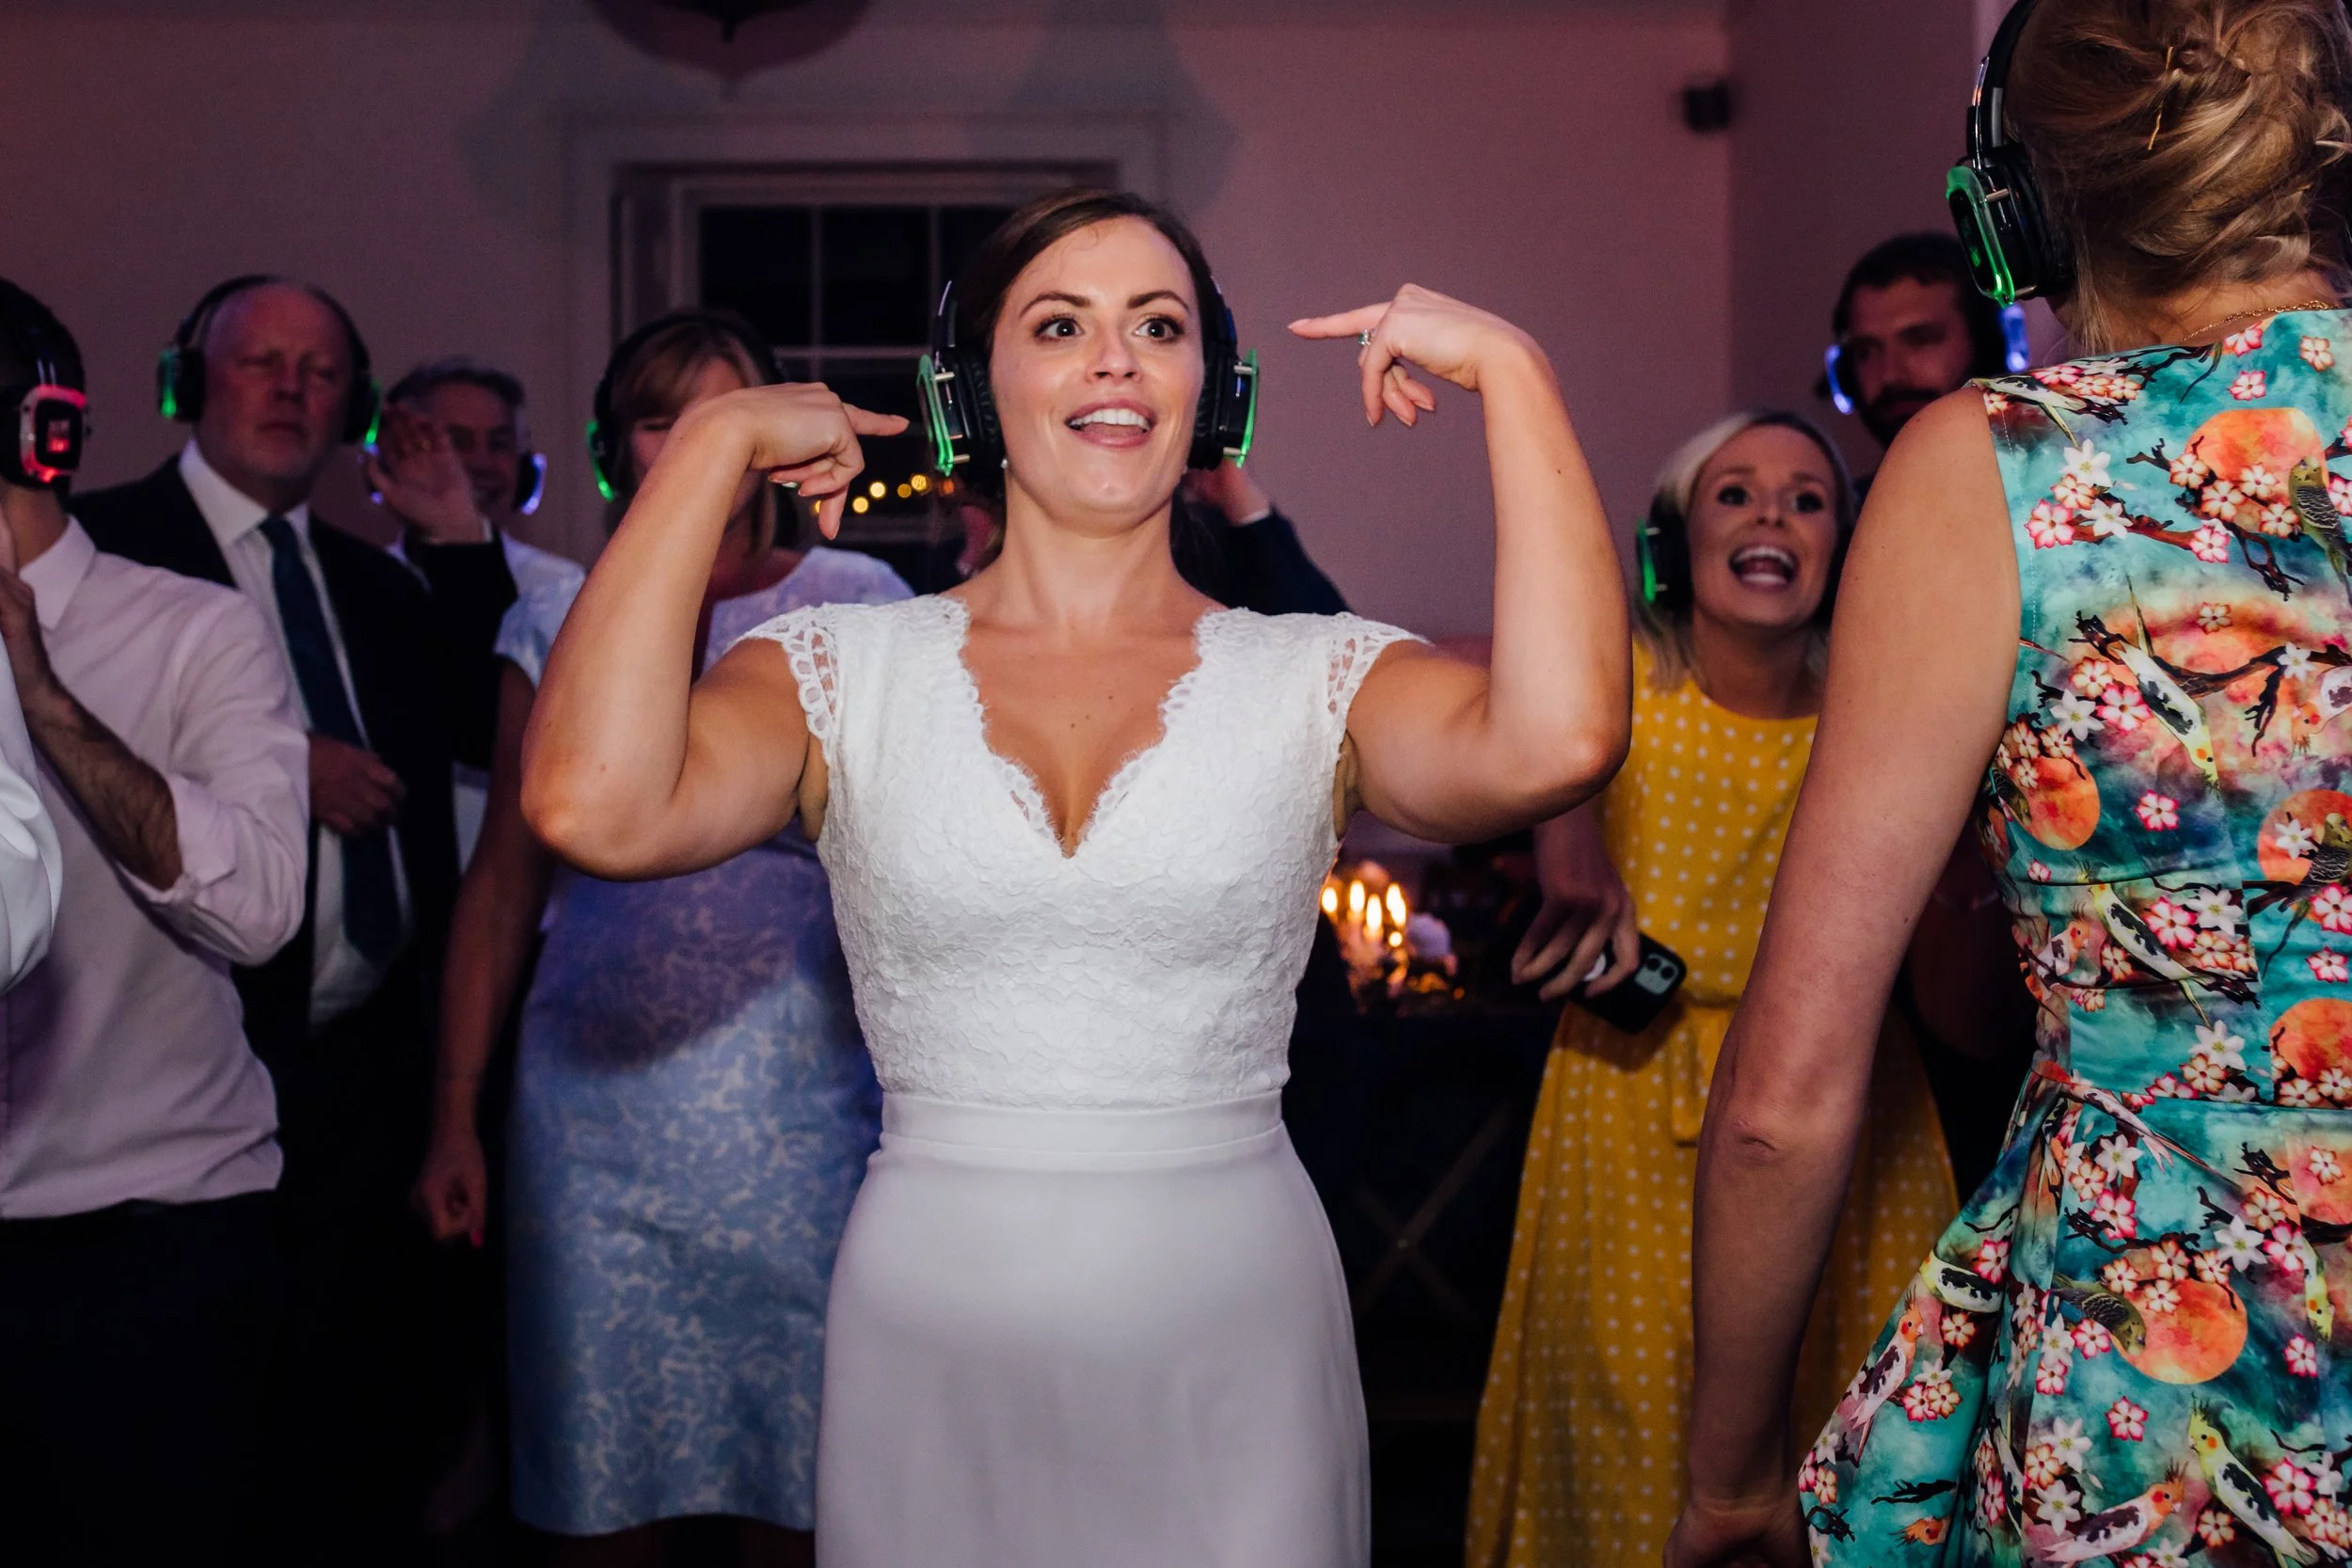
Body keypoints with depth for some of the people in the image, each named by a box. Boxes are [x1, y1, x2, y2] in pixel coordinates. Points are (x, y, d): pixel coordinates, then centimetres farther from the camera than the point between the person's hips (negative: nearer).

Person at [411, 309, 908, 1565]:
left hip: (804, 1114, -1)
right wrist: (453, 1119, 7)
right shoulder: (560, 623, 8)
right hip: (600, 1119, 1)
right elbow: (502, 883, 9)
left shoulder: (857, 605, 5)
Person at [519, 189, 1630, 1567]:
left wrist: (1512, 372, -13)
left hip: (1232, 1356, 0)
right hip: (929, 1347, 0)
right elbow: (593, 806, -18)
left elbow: (1554, 745, -21)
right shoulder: (842, 671, 0)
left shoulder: (1319, 680, -1)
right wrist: (717, 442, -9)